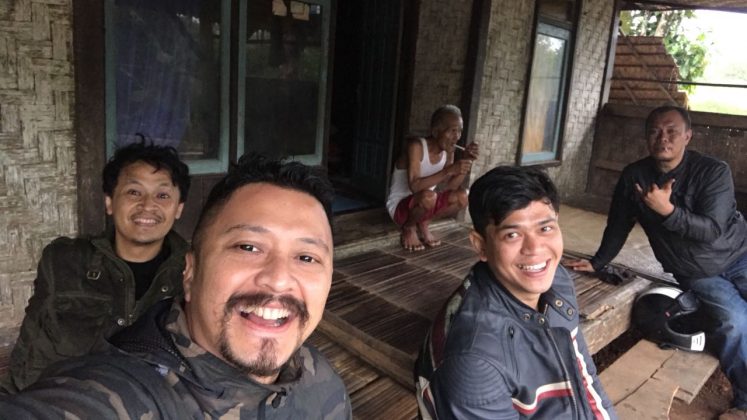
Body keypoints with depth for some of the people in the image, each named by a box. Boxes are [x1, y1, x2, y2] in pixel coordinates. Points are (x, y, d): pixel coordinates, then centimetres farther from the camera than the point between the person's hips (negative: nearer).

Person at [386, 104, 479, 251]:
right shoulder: (416, 146, -25)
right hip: (399, 206, -7)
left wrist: (466, 161, -18)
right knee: (428, 196, -36)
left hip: (421, 204, 7)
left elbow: (450, 187, -7)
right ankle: (409, 228, -5)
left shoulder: (448, 151, -3)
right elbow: (415, 187, -34)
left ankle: (423, 224, 8)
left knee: (461, 196, -11)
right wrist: (449, 170, -38)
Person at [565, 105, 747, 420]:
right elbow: (619, 225, 4)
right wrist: (597, 262, 9)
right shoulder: (634, 176, -8)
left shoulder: (714, 172, -15)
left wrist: (668, 211, -36)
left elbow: (711, 230, -23)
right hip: (697, 275, 0)